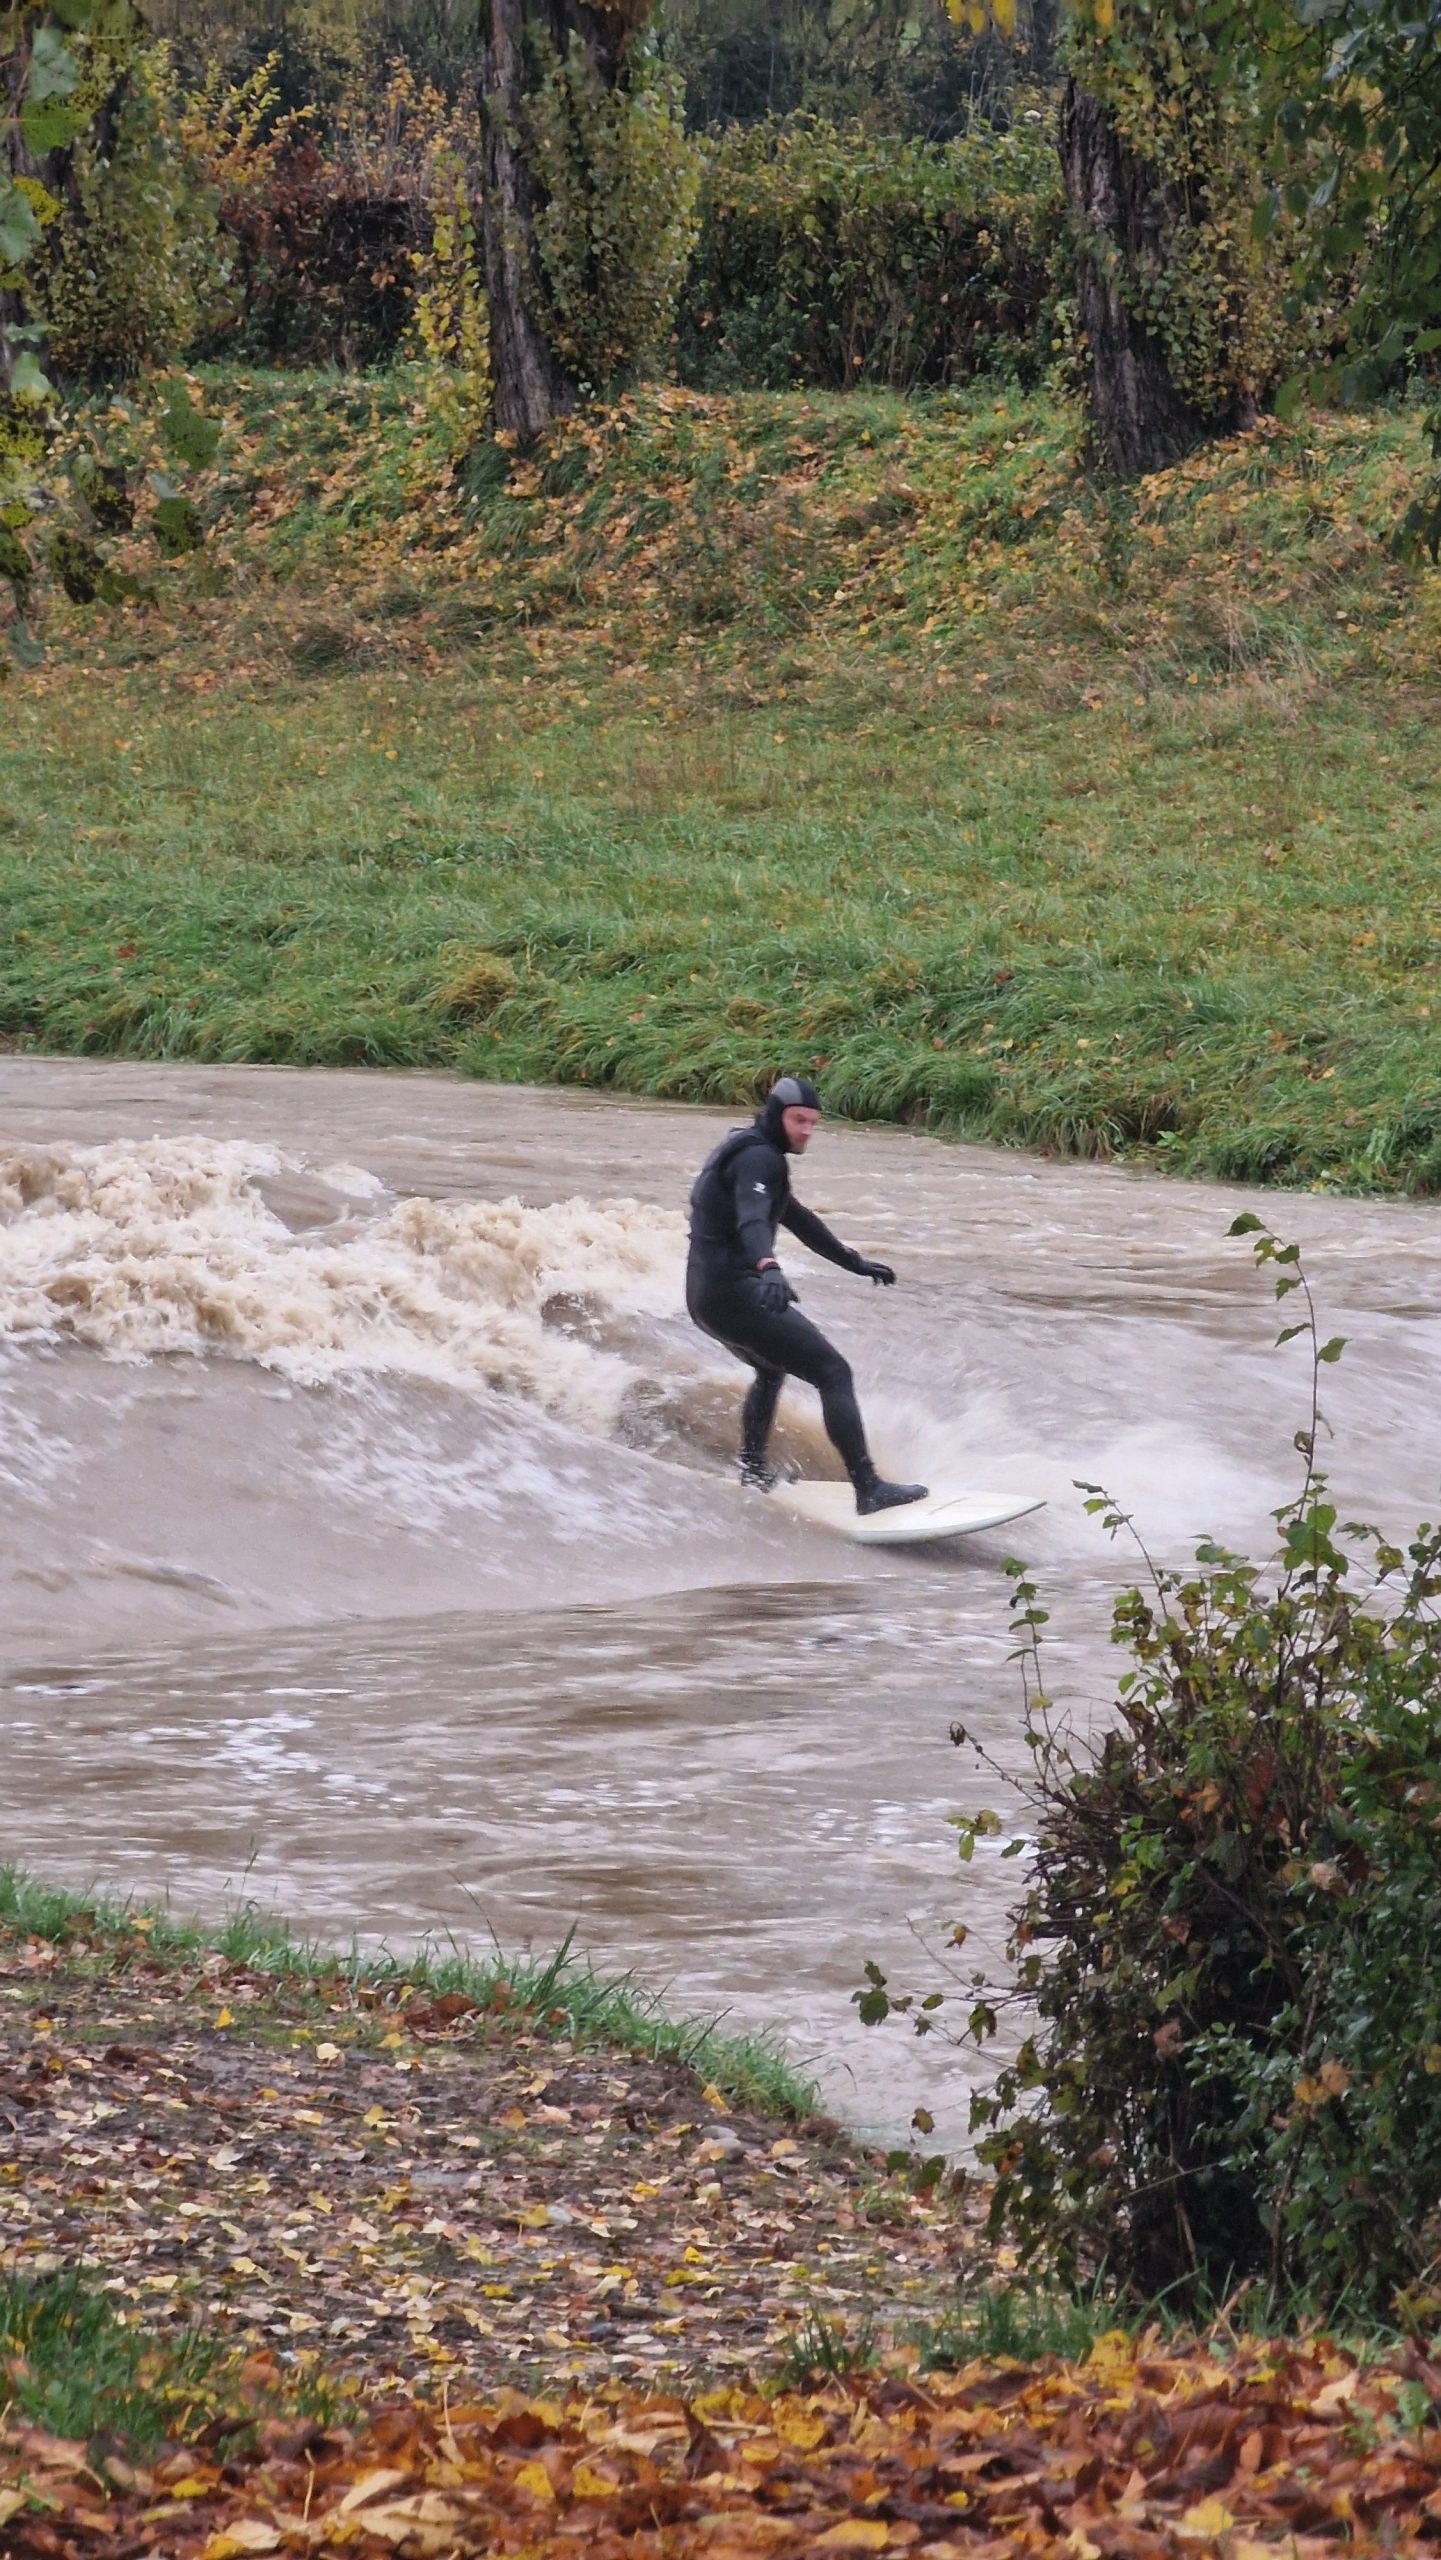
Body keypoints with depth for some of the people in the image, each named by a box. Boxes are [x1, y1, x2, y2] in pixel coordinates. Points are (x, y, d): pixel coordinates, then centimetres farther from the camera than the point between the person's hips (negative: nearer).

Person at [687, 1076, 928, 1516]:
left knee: (771, 1370, 36)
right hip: (736, 1293, -11)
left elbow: (797, 1220, 33)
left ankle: (753, 1470, 44)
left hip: (706, 1296, 11)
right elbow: (752, 1219, -33)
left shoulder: (744, 1152, 21)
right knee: (834, 1373, -11)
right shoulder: (759, 1157, -12)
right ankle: (869, 1490, -18)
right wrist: (768, 1268, -52)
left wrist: (856, 1262, 40)